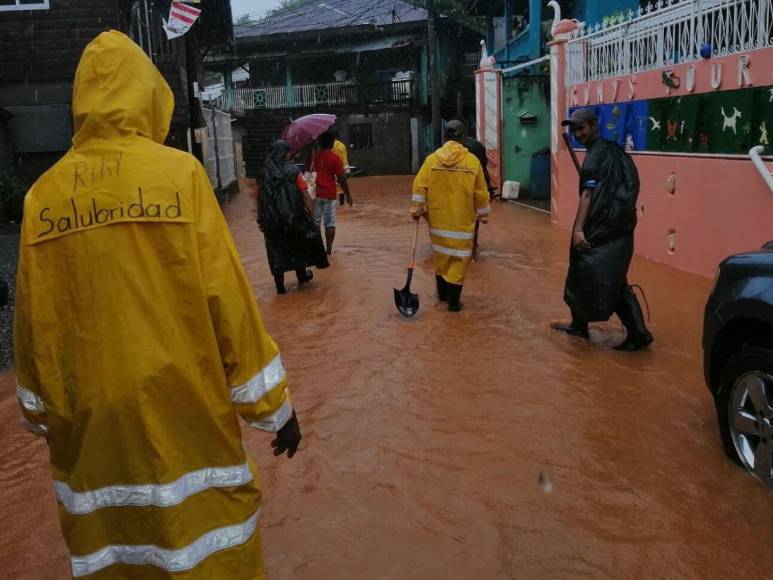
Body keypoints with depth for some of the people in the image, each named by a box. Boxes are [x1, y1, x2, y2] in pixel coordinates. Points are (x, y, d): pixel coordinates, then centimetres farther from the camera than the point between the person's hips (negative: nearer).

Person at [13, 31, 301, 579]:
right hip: (183, 415, -3)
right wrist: (275, 406, -1)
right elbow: (228, 302, -11)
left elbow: (31, 322, 7)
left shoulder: (43, 194, 0)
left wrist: (42, 412, 22)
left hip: (89, 425, 4)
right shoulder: (179, 172, -9)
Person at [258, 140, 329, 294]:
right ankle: (302, 278, 35)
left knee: (276, 252, 9)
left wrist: (261, 220, 8)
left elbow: (260, 199, 0)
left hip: (272, 220, 1)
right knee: (298, 247, 20)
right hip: (294, 217, -1)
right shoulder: (293, 171, -8)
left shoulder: (264, 173, -2)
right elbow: (305, 196, -11)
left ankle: (280, 286, 13)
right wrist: (312, 215, -5)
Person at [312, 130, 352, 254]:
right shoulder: (335, 158, -8)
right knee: (330, 224, 5)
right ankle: (329, 249, 5)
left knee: (315, 222, 12)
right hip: (329, 194, -2)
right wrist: (348, 195, 0)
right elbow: (342, 178, -8)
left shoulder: (314, 155, -1)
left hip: (315, 194, 2)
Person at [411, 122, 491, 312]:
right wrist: (483, 214, 11)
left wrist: (416, 210, 6)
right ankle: (453, 301, 5)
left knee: (440, 256, 19)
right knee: (458, 260, 4)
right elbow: (480, 193, -1)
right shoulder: (472, 161, -6)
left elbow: (419, 187, -4)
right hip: (462, 220, -2)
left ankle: (442, 293, 31)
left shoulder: (431, 159, -3)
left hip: (438, 218, 3)